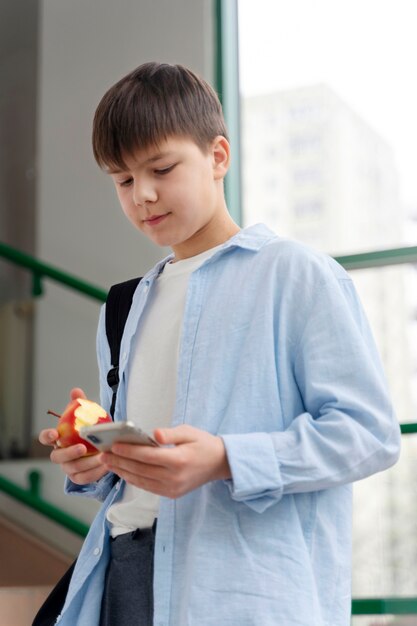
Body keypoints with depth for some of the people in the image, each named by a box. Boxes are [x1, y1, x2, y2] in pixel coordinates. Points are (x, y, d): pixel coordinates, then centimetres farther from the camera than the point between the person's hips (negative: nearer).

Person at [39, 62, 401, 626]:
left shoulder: (297, 274, -2)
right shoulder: (126, 310, 19)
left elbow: (370, 432, -10)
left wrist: (225, 461, -20)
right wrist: (90, 465, 2)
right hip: (123, 574, 6)